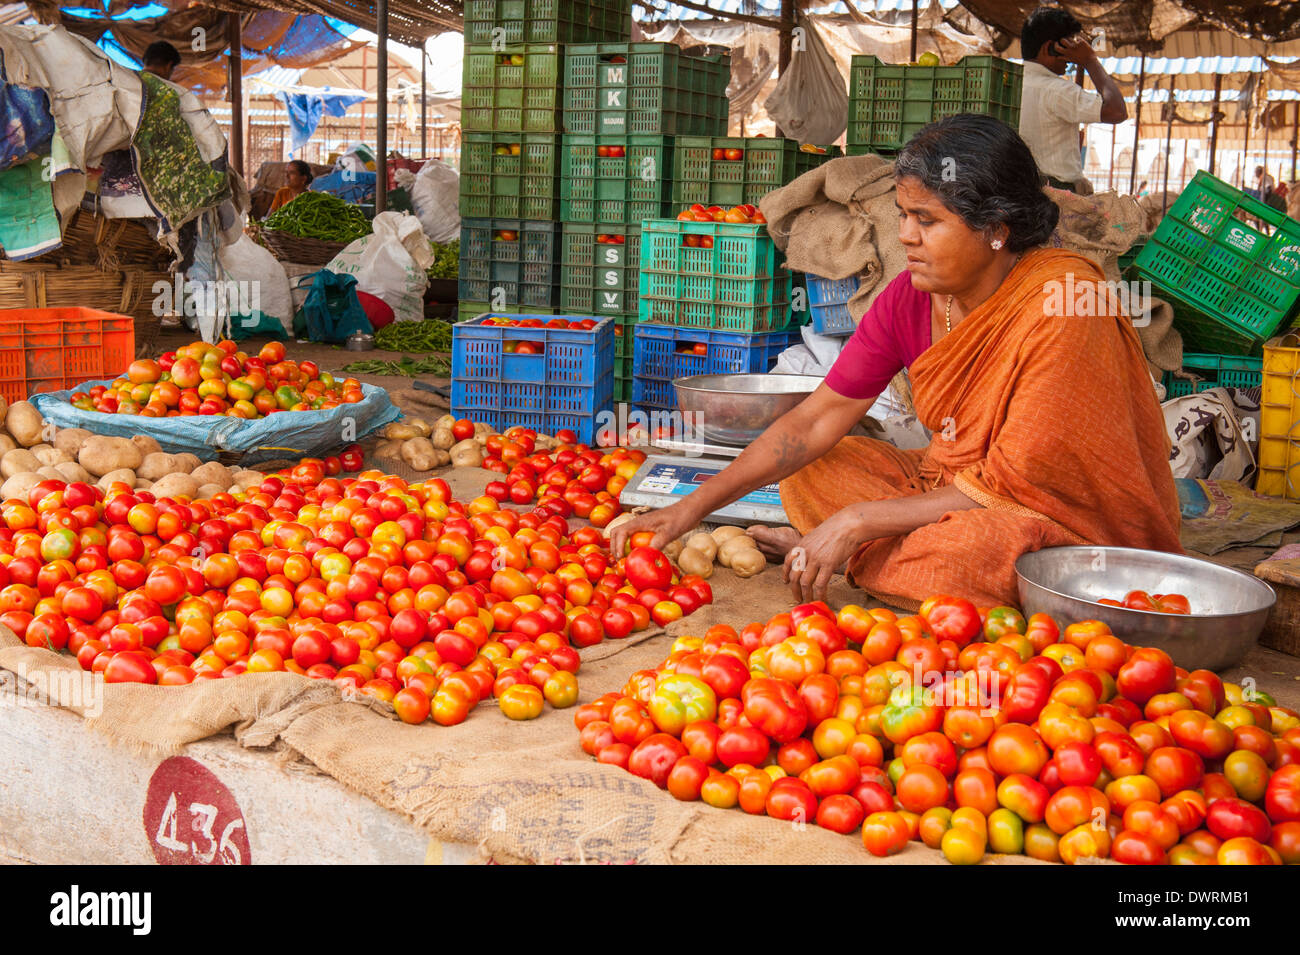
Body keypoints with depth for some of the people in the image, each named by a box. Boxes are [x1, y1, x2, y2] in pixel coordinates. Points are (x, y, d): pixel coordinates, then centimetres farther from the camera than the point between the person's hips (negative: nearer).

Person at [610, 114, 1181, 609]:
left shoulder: (1062, 303, -26)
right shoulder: (909, 298, -7)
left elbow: (1011, 486, -25)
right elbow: (816, 419, -5)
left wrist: (859, 522, -24)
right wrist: (694, 506, -13)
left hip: (1069, 522, -6)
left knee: (969, 547, -37)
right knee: (811, 471, -1)